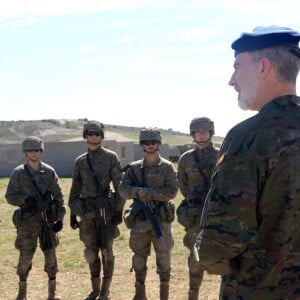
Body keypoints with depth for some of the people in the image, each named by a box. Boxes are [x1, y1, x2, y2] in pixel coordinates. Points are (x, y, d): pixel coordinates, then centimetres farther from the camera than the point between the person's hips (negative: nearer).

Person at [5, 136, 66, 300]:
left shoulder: (49, 172, 2)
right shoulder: (18, 173, -1)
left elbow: (58, 196, 5)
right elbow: (10, 196, -1)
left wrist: (60, 218, -1)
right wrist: (24, 199, -20)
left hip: (47, 219, 1)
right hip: (27, 221, -1)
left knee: (50, 255, 4)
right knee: (25, 258, -1)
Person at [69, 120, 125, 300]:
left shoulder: (111, 157, -2)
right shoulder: (80, 161, 10)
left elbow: (119, 185, -4)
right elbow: (75, 189, 15)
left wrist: (119, 210, -9)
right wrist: (73, 213, 13)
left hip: (106, 210, -4)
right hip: (87, 211, 4)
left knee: (106, 251, 1)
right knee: (91, 252, 8)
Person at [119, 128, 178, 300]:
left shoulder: (167, 167, 2)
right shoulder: (134, 168, 9)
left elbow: (172, 192, -9)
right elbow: (124, 190, -1)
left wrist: (148, 193, -16)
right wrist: (139, 191, -19)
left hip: (161, 219, -2)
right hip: (139, 220, 2)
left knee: (164, 257, 0)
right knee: (139, 258, 9)